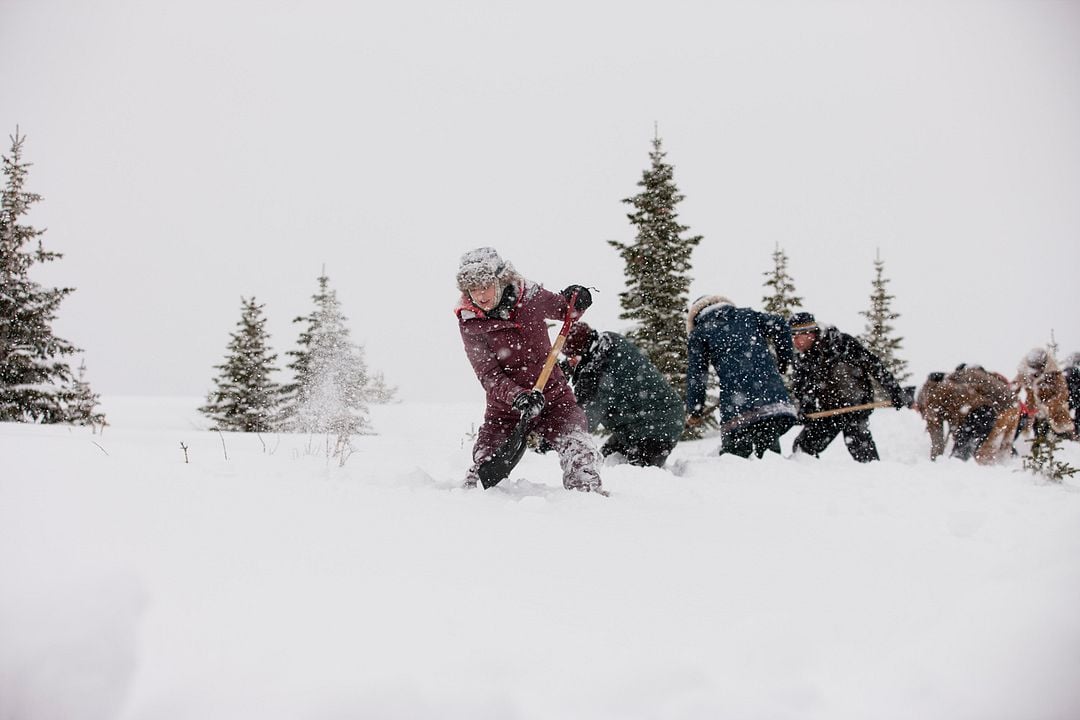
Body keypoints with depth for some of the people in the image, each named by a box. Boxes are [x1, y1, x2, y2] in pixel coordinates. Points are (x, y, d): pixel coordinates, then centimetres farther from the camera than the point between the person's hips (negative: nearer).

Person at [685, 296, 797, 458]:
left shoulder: (698, 334, 16)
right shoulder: (747, 315, 24)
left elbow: (695, 375, 9)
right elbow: (780, 325, 11)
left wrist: (695, 412, 18)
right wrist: (784, 361, 23)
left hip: (738, 409, -3)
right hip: (775, 401, 3)